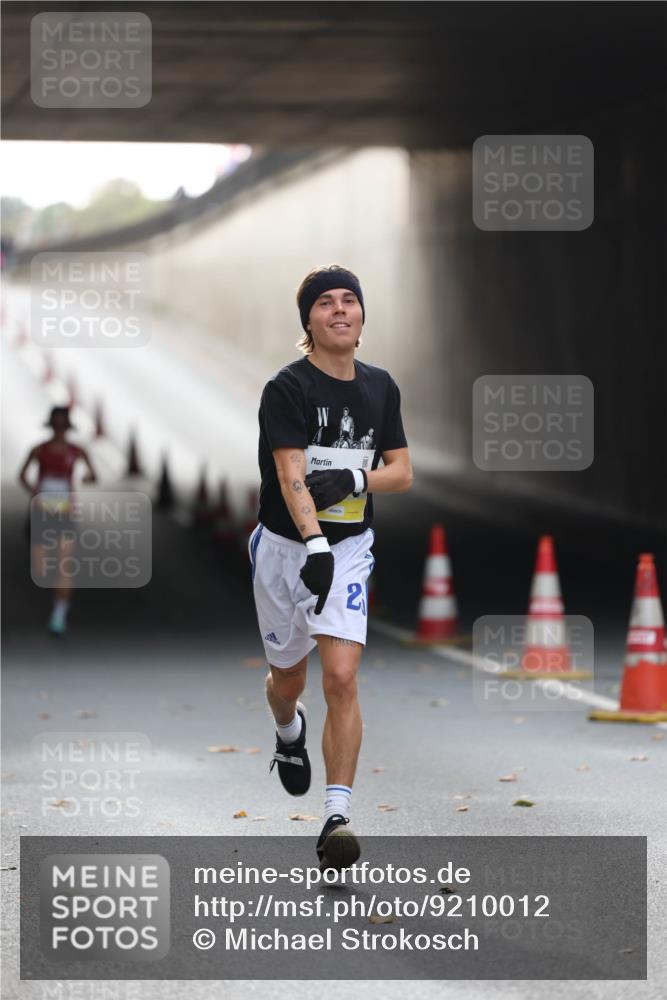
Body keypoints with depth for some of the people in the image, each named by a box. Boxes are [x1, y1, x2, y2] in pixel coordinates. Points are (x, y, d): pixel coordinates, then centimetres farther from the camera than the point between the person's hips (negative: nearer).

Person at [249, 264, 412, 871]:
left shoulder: (380, 387, 3)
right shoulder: (287, 389, -13)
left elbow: (402, 473, 6)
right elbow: (291, 477, -25)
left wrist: (355, 480, -15)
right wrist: (316, 546, -40)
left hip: (351, 548, 2)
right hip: (285, 547, -2)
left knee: (342, 678, -15)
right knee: (289, 678, 15)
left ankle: (338, 815, -15)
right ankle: (288, 731, 53)